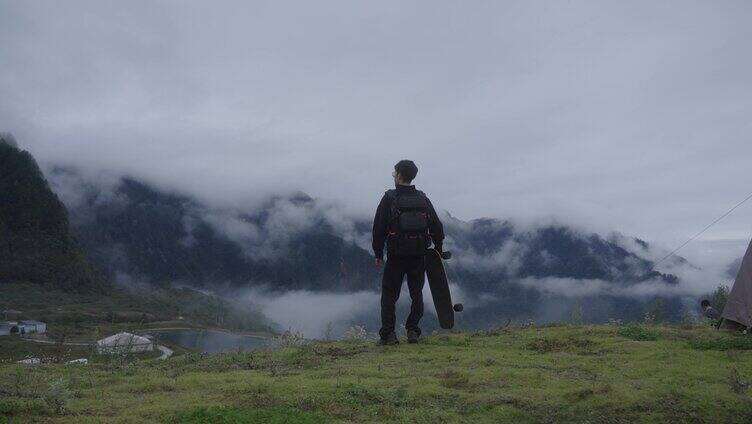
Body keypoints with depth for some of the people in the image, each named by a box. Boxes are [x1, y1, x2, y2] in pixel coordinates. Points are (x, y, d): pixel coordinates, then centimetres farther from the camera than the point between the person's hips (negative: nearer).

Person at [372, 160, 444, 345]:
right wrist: (438, 250, 17)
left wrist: (378, 254, 3)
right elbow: (437, 227, 8)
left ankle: (388, 334, -1)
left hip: (396, 255, -3)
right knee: (416, 293, 13)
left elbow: (379, 227, -5)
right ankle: (413, 331, 8)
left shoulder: (389, 198, -5)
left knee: (389, 294, 5)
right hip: (419, 255, 3)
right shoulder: (423, 199, 6)